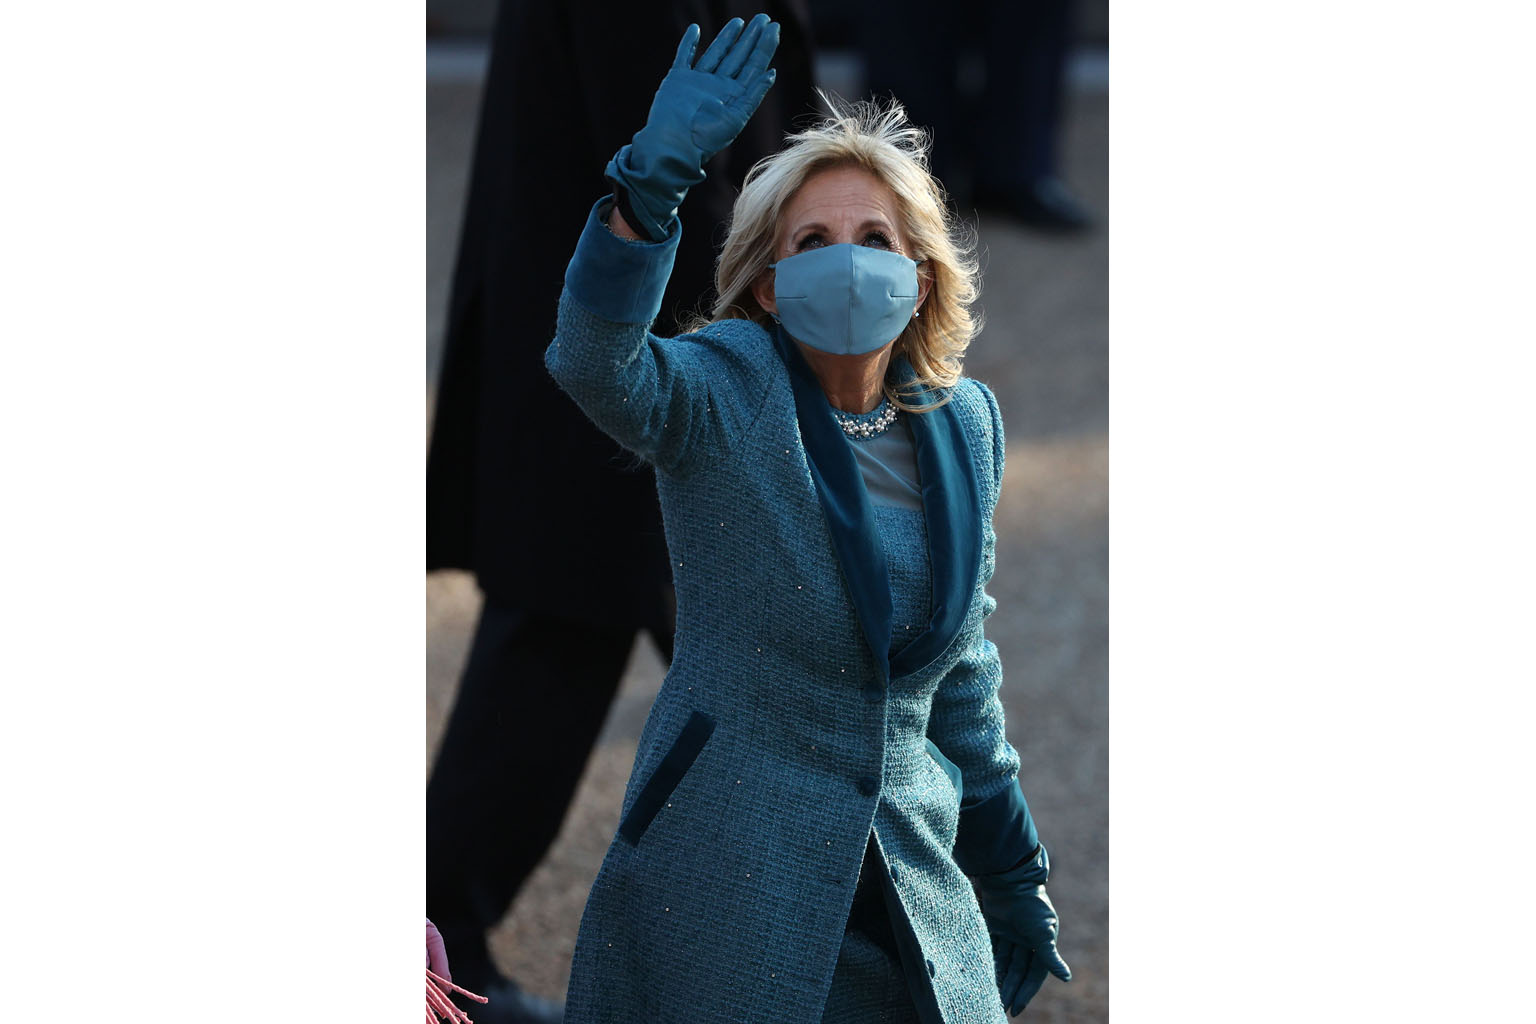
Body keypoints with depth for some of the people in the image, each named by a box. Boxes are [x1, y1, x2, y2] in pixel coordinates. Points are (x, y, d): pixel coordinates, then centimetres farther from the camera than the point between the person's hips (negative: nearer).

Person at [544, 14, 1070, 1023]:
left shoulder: (963, 424, 7)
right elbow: (596, 363, -32)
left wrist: (1013, 873, 20)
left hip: (915, 891, 5)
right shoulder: (729, 393, -8)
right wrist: (659, 170, -45)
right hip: (725, 892, -5)